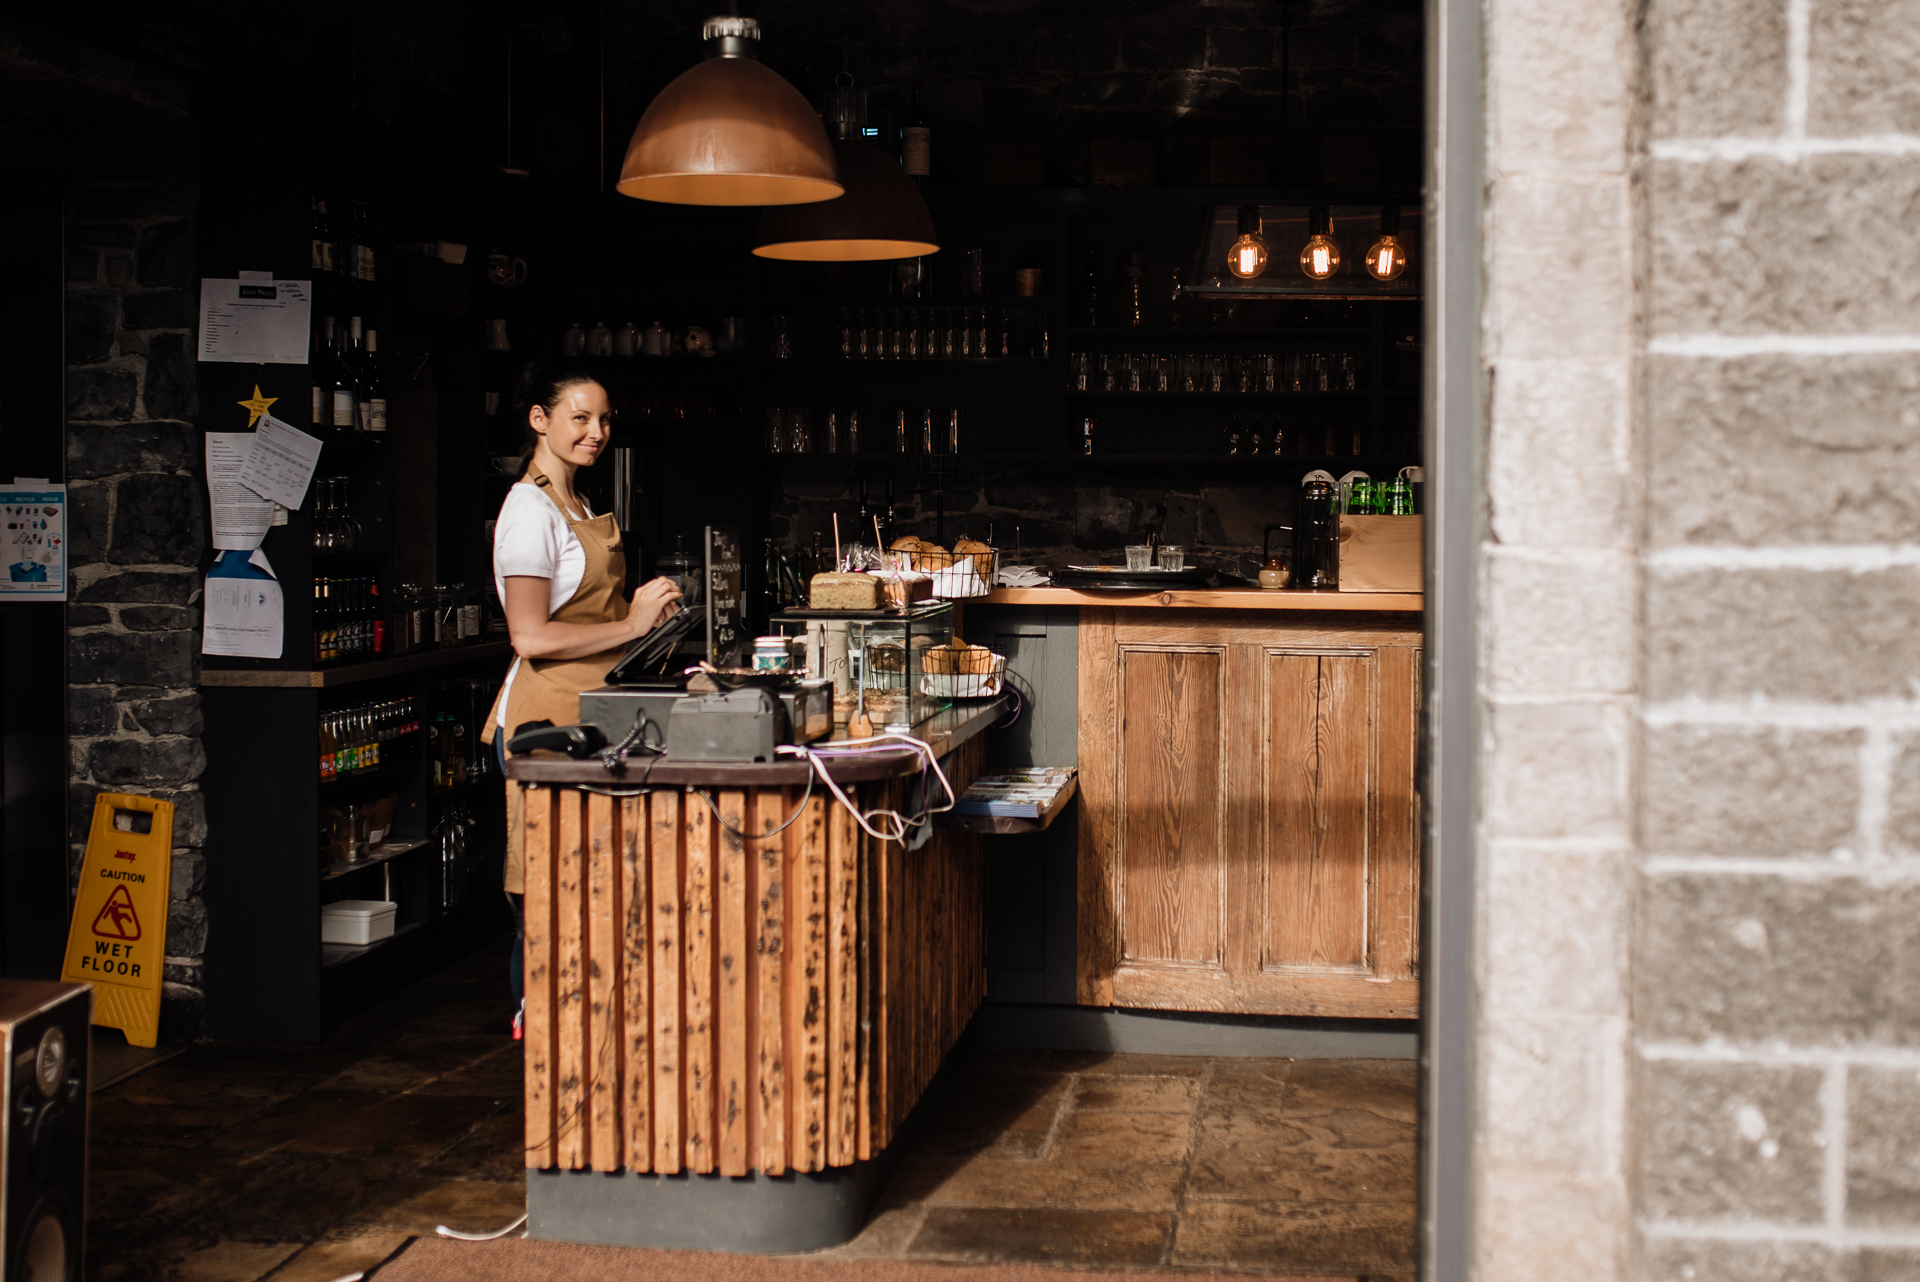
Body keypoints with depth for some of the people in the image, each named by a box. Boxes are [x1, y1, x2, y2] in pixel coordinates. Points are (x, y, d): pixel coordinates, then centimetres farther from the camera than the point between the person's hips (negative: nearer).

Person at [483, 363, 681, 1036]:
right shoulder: (530, 509, -12)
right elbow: (531, 635, -19)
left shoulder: (578, 508, 18)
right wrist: (631, 624, -17)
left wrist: (640, 605, 7)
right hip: (545, 716, -9)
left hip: (588, 717, 9)